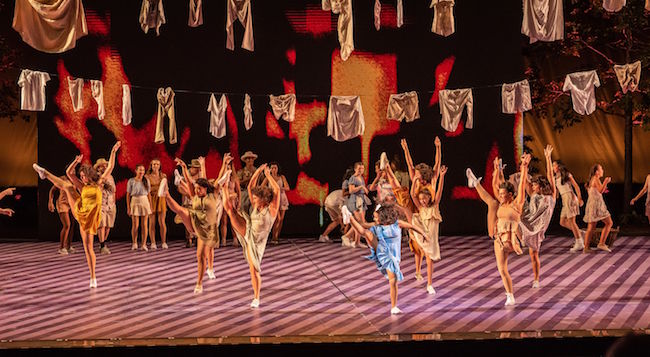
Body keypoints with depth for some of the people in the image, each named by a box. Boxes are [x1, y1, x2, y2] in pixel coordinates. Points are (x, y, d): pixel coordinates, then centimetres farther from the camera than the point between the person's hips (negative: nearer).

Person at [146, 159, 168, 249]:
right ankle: (153, 243, 5)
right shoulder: (147, 177, 3)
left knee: (162, 222, -4)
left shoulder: (163, 176, 10)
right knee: (152, 222, -1)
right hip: (151, 199, -1)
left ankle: (164, 242, 2)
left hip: (161, 199, 1)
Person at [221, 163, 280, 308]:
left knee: (254, 269, -2)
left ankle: (256, 298, 11)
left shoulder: (272, 208, -15)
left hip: (256, 241, -4)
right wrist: (258, 171, -5)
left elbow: (277, 189, -28)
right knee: (229, 209, -8)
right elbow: (250, 186, 2)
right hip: (247, 231, 4)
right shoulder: (256, 206, -1)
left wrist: (268, 175, -23)